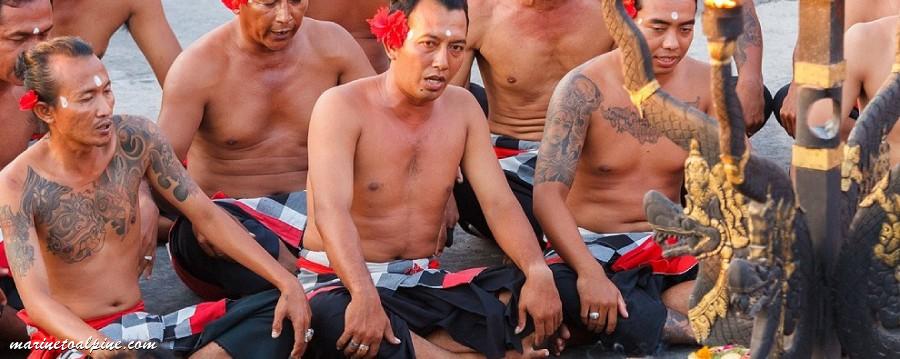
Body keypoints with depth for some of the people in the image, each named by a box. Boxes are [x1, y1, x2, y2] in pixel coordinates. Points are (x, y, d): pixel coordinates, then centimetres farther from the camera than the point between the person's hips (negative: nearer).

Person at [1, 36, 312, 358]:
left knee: (282, 311, -11)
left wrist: (287, 282, -9)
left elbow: (207, 216, 2)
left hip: (142, 325, 6)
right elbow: (36, 298, -20)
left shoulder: (137, 139, -4)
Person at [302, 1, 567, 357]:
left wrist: (538, 273, -21)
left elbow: (499, 202, -1)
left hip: (423, 284, 5)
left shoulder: (462, 107, 5)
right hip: (341, 283, -5)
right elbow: (331, 211, -26)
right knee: (335, 321, -41)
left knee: (549, 292, -14)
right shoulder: (342, 106, -13)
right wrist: (365, 296, -43)